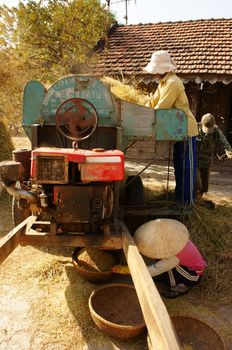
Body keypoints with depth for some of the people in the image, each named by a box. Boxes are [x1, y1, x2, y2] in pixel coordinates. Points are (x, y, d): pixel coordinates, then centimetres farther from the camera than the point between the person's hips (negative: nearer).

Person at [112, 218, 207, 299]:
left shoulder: (174, 257, -38)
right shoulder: (172, 237, -20)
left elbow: (151, 271, -34)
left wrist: (125, 270, -30)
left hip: (194, 275, -7)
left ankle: (181, 286, -5)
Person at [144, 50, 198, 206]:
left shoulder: (172, 83, -19)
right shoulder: (163, 82, 13)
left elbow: (162, 107, -22)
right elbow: (153, 102, 16)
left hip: (186, 128, -10)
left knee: (187, 165, -3)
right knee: (179, 164, 15)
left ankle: (187, 200, 4)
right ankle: (180, 195, 27)